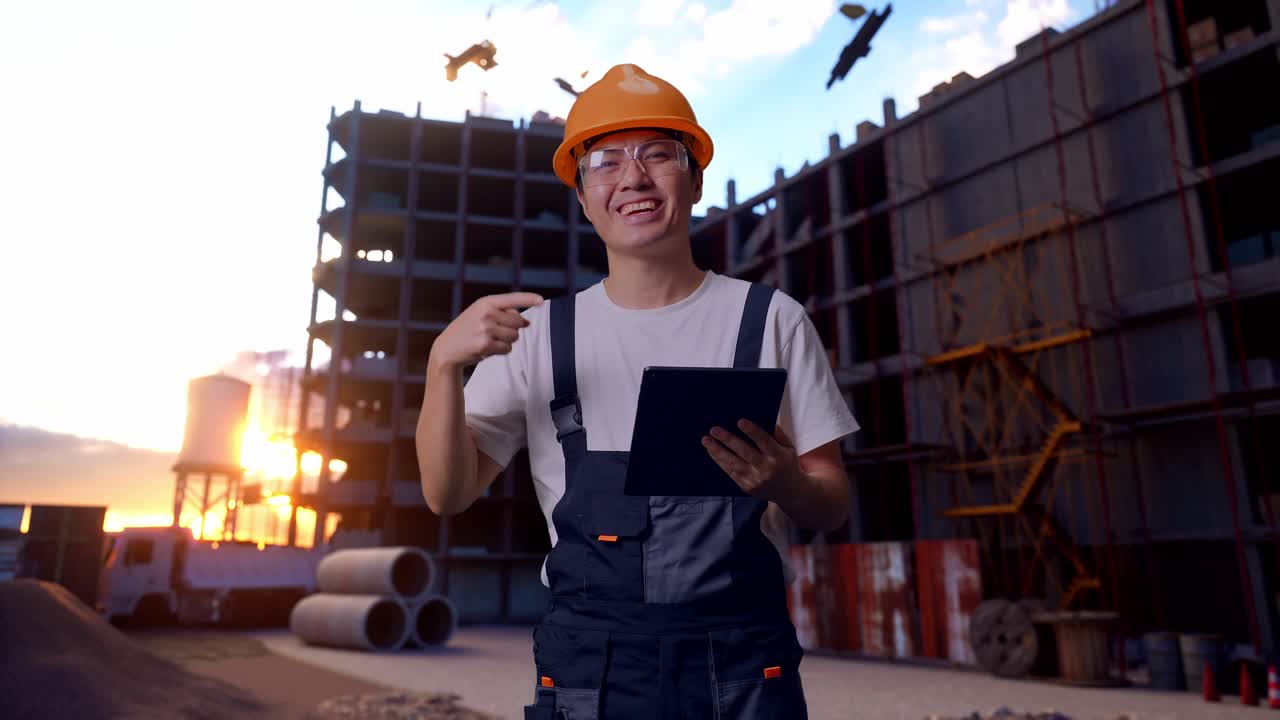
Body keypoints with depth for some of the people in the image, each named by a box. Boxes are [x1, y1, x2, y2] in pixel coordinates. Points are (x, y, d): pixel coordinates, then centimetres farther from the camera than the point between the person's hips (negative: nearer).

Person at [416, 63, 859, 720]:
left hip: (744, 664, 0)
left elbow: (833, 508, 2)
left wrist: (785, 483, -21)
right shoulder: (540, 332, 3)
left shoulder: (773, 320, 0)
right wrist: (443, 363, -16)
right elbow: (449, 493, 0)